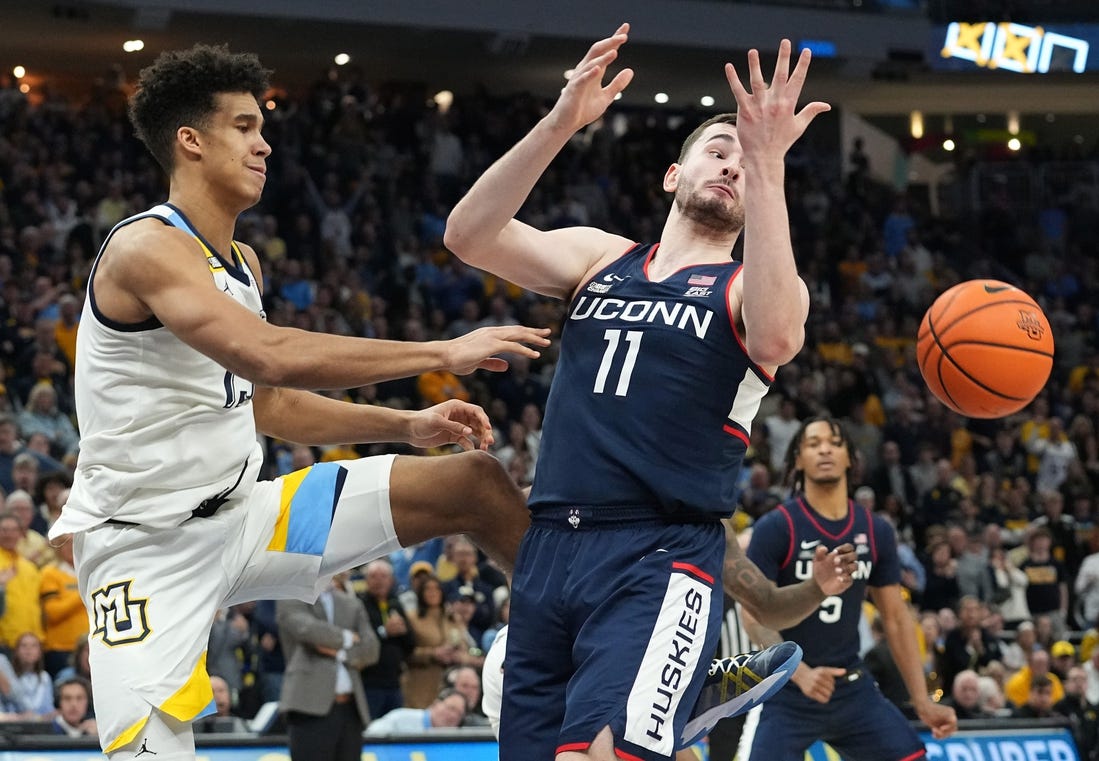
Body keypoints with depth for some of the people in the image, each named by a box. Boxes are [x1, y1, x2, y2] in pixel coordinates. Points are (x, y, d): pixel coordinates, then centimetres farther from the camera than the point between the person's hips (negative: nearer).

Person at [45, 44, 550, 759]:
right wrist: (445, 352, -30)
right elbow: (270, 355, -33)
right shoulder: (145, 248, -19)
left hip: (240, 513, 8)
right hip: (150, 547, -8)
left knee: (476, 482, 2)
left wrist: (408, 425, 8)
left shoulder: (242, 262, 12)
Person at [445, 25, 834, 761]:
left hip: (662, 561, -5)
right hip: (548, 549, 5)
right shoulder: (597, 256, 15)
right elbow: (468, 236, -1)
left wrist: (769, 166, -24)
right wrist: (560, 123, -14)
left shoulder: (755, 286, 5)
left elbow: (775, 340, -21)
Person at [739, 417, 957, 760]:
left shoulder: (876, 531, 4)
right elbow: (755, 615, -14)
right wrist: (800, 673, -29)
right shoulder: (775, 528, -11)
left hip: (853, 689, 5)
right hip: (786, 691, -5)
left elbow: (895, 617, 10)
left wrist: (922, 701, 4)